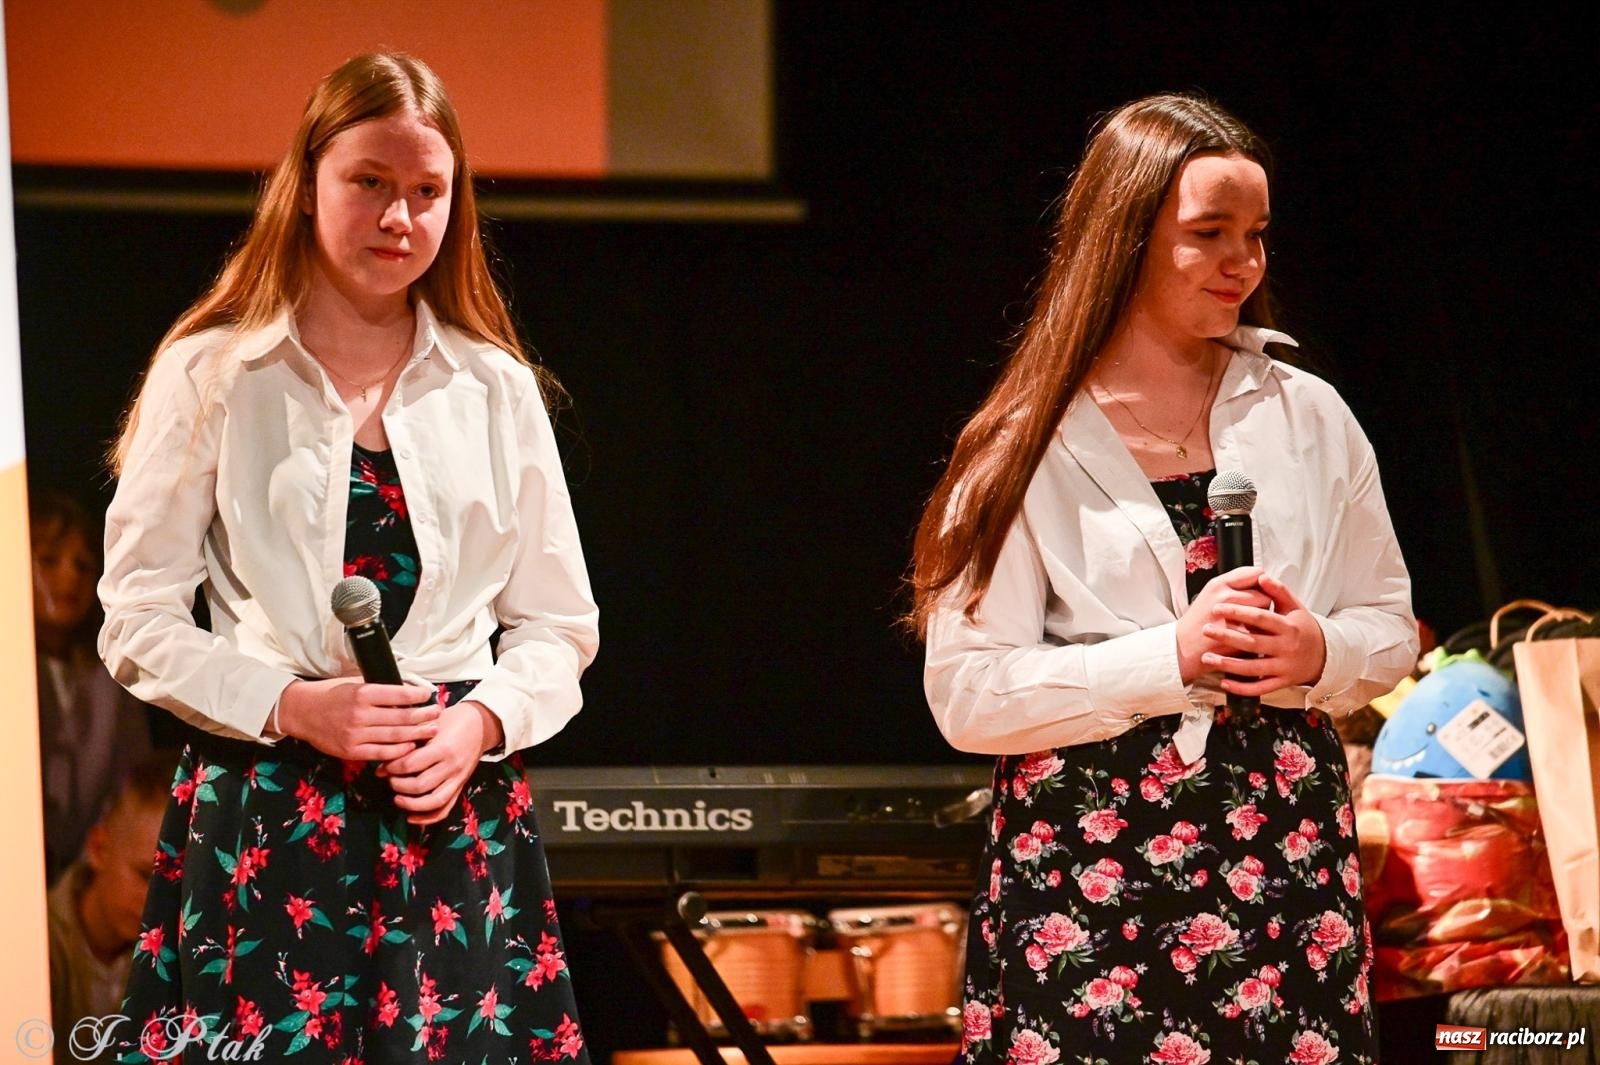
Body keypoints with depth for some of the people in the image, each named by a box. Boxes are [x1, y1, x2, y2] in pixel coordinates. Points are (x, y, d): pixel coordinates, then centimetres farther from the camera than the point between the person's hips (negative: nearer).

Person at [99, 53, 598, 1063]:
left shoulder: (496, 389, 11)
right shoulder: (209, 376, 3)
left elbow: (559, 626, 13)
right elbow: (141, 620, 1)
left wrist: (479, 723, -7)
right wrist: (293, 706, -13)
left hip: (457, 809, 2)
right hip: (266, 818, -2)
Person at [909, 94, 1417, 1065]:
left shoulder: (1308, 419, 9)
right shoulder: (1030, 450, 0)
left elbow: (1389, 626, 16)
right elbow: (967, 695, -6)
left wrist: (1317, 652, -8)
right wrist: (1173, 657, -15)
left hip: (1286, 855, 2)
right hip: (1089, 869, -2)